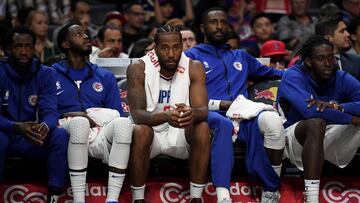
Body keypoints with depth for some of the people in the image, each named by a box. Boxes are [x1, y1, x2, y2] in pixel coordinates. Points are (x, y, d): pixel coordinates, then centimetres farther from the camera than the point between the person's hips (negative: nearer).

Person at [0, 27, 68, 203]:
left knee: (61, 135, -26)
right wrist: (17, 127, -35)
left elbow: (50, 111, -8)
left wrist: (45, 126, -34)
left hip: (33, 138, 3)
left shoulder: (45, 74, 2)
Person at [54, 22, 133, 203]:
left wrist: (95, 116, -4)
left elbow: (116, 115, 15)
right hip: (67, 134, -2)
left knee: (123, 123, -31)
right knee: (80, 122, -38)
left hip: (100, 137, 3)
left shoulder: (105, 77, 23)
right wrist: (69, 117, -10)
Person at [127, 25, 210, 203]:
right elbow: (137, 113, -23)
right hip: (152, 131, -2)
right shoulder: (138, 69, -13)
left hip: (181, 134, 2)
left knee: (202, 127, -28)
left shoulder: (194, 67, -8)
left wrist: (193, 114, -45)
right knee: (140, 130, -34)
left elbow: (203, 109, -18)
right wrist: (166, 116, -45)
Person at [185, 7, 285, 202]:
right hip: (211, 115, -4)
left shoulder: (241, 57, 31)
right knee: (223, 123, -43)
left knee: (271, 119, -33)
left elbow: (267, 72, 45)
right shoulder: (192, 56, 14)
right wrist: (221, 104, -10)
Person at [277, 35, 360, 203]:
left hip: (331, 142, 5)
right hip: (296, 137, -5)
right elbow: (309, 111, -31)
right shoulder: (293, 76, -13)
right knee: (316, 123, -37)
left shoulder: (342, 79, 1)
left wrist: (336, 106, -32)